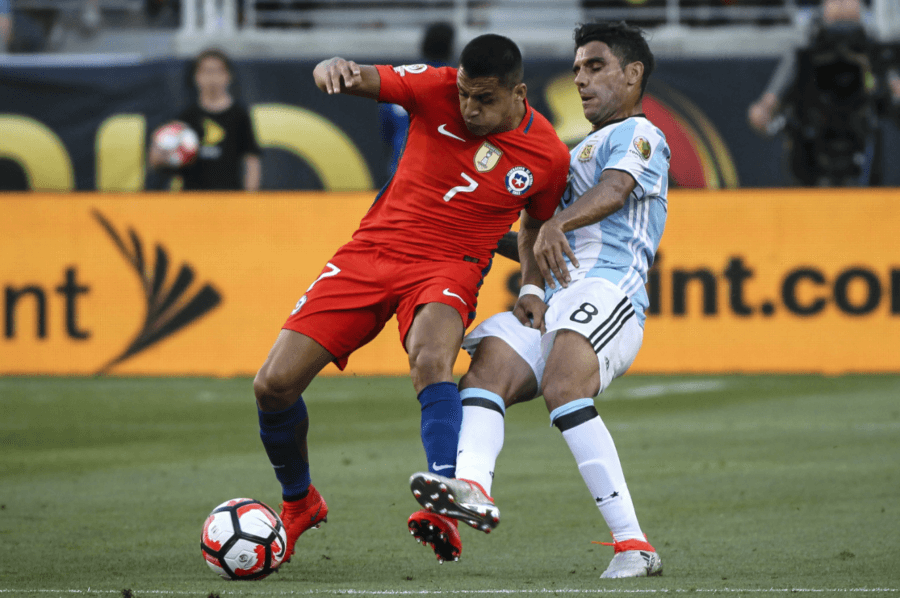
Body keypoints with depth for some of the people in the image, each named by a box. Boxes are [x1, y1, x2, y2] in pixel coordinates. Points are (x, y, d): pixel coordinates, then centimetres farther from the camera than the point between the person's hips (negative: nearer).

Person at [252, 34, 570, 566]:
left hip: (448, 267, -2)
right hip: (373, 248, 2)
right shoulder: (437, 90, -5)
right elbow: (358, 81, -11)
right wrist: (336, 69, -36)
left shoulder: (548, 156, -2)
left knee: (431, 359, -38)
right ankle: (300, 504, 22)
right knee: (274, 385, -6)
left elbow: (539, 231, 16)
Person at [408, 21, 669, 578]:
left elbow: (615, 189, -14)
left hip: (607, 288, -8)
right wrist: (531, 287, 5)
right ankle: (473, 485, -45)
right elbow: (533, 219, 26)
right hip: (553, 302, 8)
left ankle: (632, 543, -33)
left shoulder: (639, 136, 8)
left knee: (563, 387, -31)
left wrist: (558, 224, -33)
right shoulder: (578, 152, 35)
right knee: (485, 370, -19)